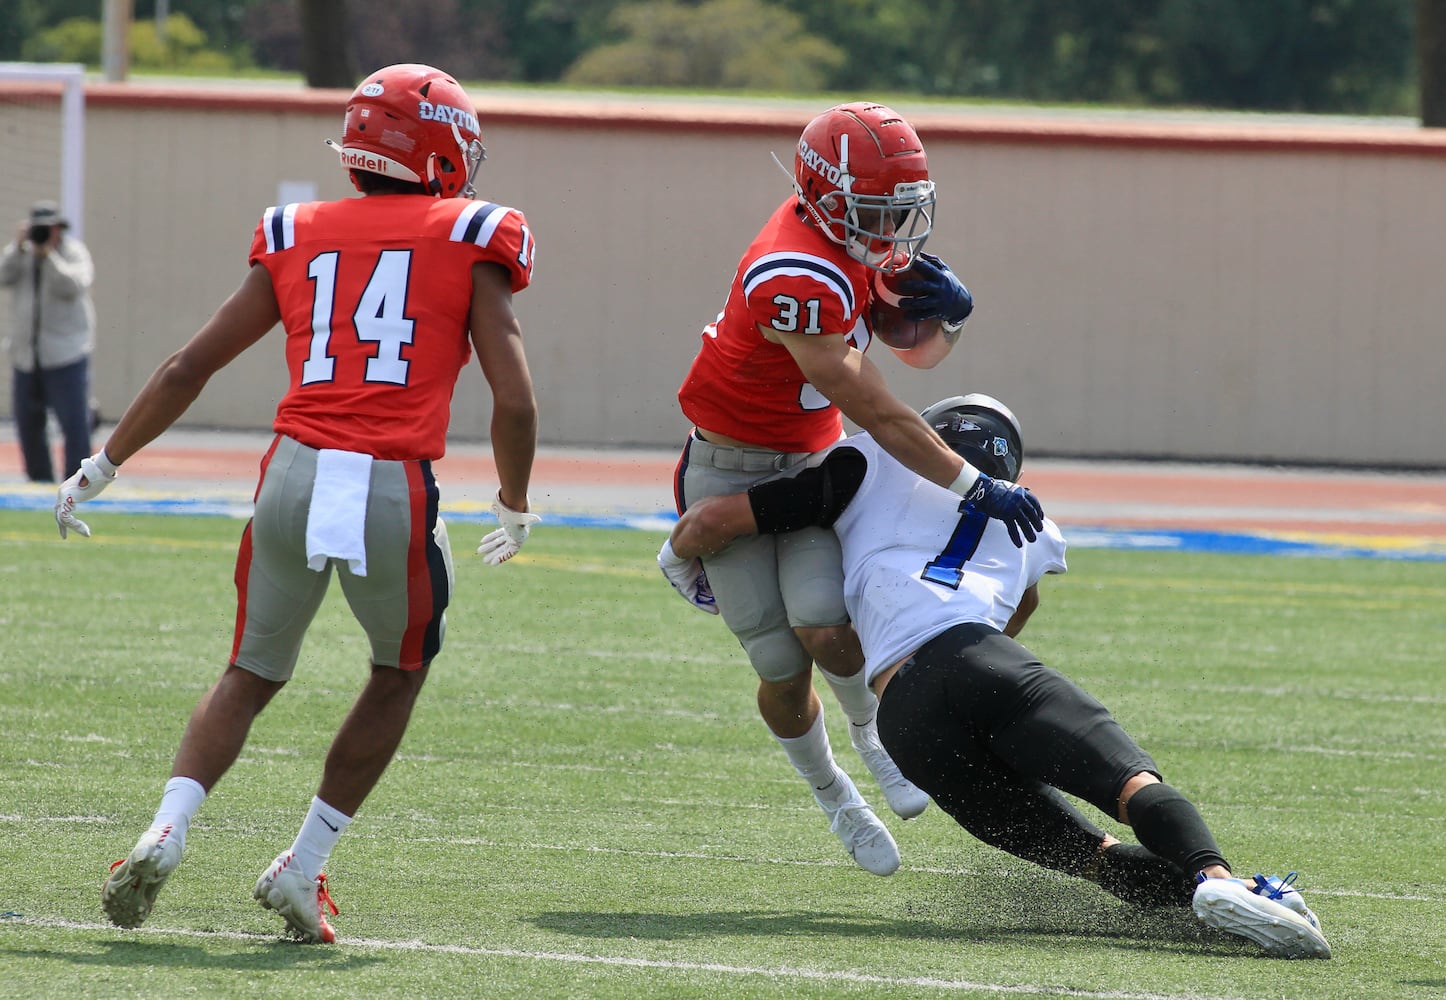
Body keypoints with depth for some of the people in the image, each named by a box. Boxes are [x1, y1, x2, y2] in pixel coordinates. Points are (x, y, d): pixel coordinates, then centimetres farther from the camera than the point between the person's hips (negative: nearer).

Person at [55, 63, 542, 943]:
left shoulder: (300, 239, 15)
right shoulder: (468, 243, 6)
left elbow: (188, 368, 15)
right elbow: (514, 400, -1)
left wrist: (103, 467, 25)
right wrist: (515, 508, 16)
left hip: (295, 475, 3)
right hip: (395, 491, -3)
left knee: (252, 677, 20)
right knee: (400, 673, 23)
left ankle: (168, 831, -4)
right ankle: (304, 867, 18)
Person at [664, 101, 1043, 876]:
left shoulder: (851, 242, -7)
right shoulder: (796, 282, -32)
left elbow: (918, 350, 7)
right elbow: (878, 416, -29)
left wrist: (942, 309, -17)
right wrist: (977, 489, -24)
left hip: (811, 462, 6)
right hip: (731, 471, -6)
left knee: (826, 628, -19)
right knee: (782, 672, -3)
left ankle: (873, 733, 11)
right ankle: (832, 797, 24)